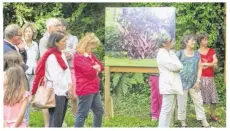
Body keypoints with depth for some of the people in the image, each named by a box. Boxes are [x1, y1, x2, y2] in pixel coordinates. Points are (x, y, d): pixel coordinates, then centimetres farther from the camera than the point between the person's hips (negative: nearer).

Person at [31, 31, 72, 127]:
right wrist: (66, 88, -9)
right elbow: (55, 77, -17)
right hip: (56, 93, -9)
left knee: (60, 122, 12)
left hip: (63, 92, 9)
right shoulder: (51, 57, -14)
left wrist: (69, 84, 0)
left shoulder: (61, 54, 13)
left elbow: (67, 71, 15)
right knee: (55, 123, -7)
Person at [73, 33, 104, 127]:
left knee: (99, 111, 17)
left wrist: (94, 68, -8)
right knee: (82, 114, -4)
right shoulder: (78, 57, -14)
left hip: (94, 89, 10)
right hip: (85, 90, -10)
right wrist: (96, 68, -2)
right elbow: (90, 70, -22)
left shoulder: (89, 55, 17)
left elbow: (101, 67, 12)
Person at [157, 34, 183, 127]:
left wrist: (177, 66, -10)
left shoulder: (169, 53, 16)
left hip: (172, 84, 10)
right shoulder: (162, 55, -14)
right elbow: (175, 67, -19)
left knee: (170, 108, 13)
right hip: (168, 85, -10)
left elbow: (179, 66, 10)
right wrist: (178, 66, 0)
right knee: (166, 109, -9)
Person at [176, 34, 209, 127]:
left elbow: (199, 68, 9)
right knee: (182, 103, 3)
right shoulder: (180, 54, -5)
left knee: (199, 102, 6)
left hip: (194, 83, 4)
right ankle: (183, 122, 15)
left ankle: (204, 122, 13)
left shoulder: (197, 54, 7)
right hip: (182, 83, -4)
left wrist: (198, 81, 0)